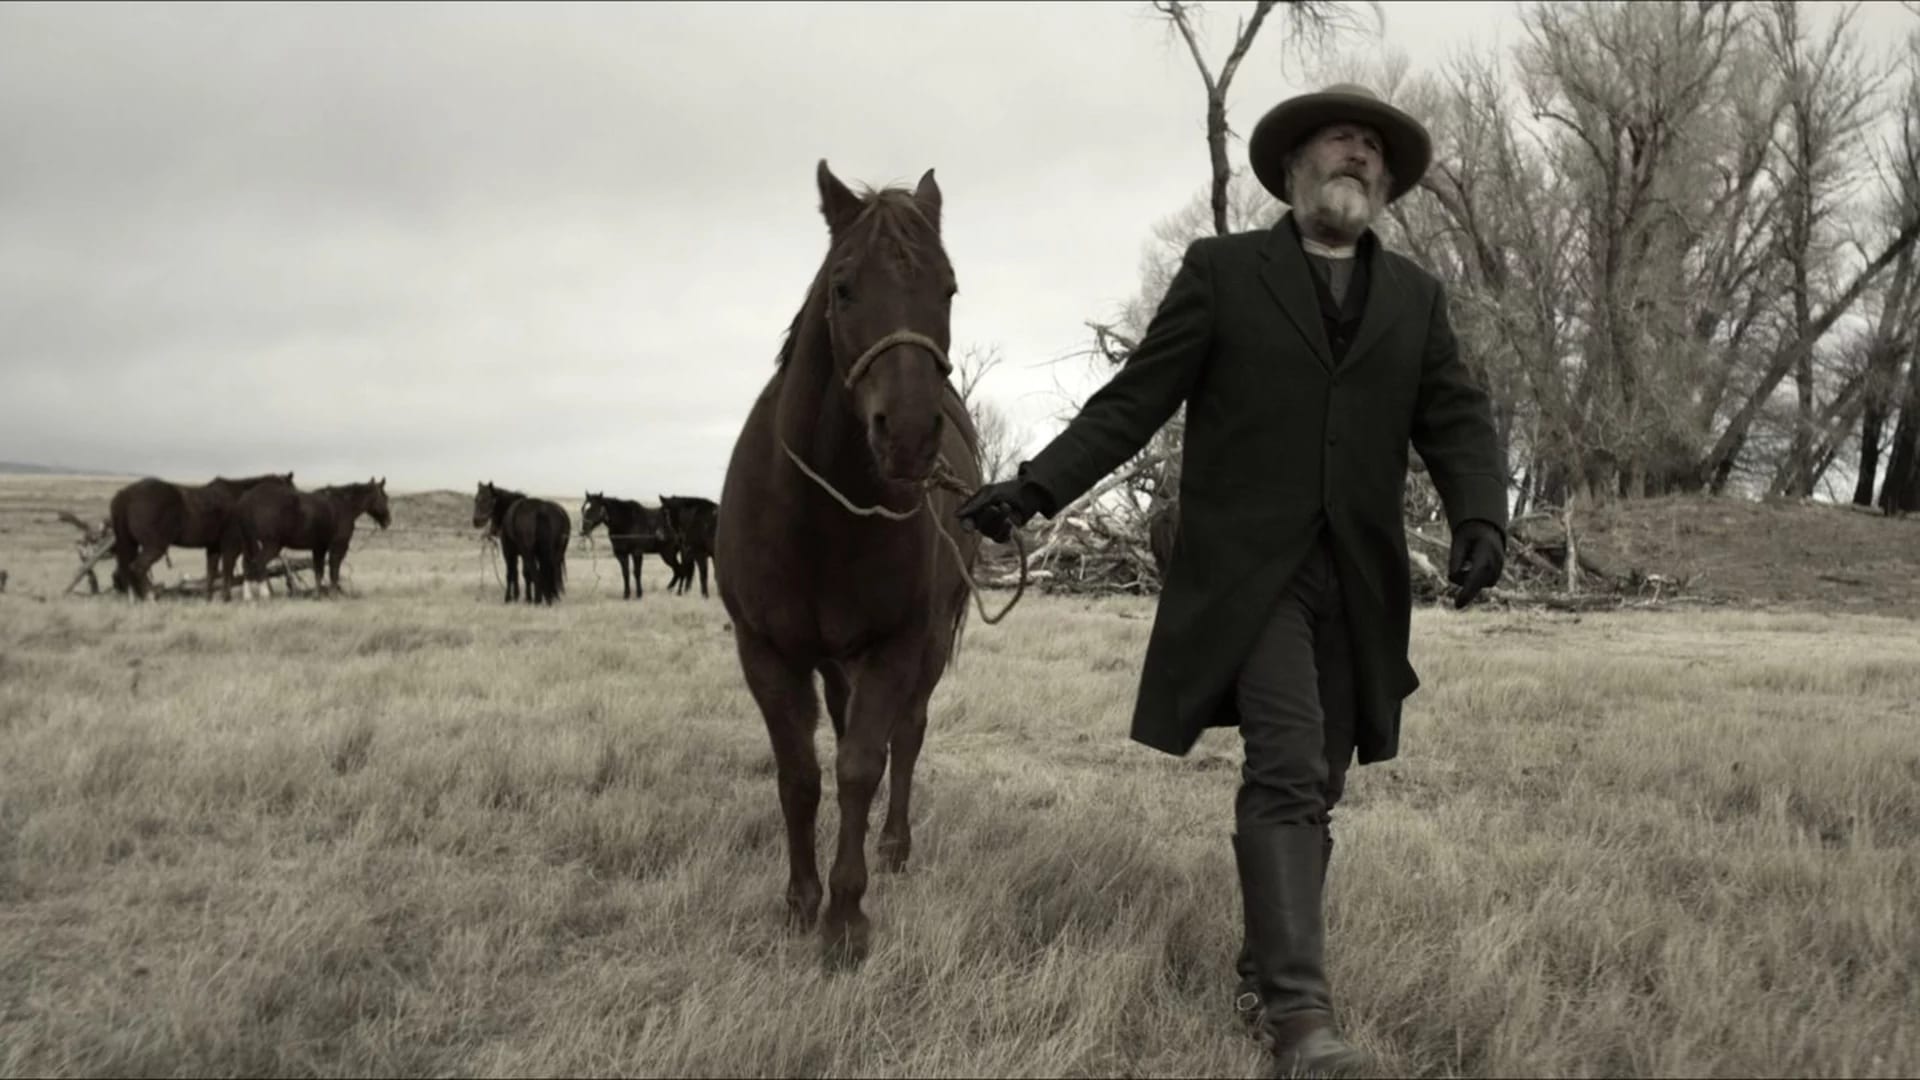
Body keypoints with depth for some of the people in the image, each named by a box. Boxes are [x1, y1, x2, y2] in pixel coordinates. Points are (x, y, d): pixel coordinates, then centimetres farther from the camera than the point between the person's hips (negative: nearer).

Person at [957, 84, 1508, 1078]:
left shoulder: (1415, 297, 15)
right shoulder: (1222, 271, 5)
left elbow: (1458, 420, 7)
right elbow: (1135, 400, 0)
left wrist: (1480, 516, -14)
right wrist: (1036, 486, -12)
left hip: (1357, 585, 4)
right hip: (1250, 572, -4)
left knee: (1310, 790, 8)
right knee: (1288, 778, -15)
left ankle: (1262, 973, 22)